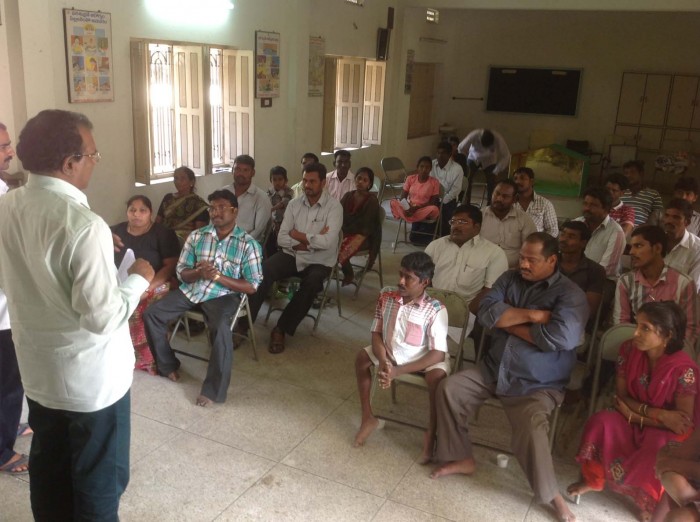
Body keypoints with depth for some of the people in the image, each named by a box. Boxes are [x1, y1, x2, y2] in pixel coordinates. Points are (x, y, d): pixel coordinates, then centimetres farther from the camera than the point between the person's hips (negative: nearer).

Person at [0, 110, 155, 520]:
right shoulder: (84, 225, -28)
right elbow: (102, 318, -27)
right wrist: (138, 279, -10)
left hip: (38, 370, 7)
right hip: (92, 379, -7)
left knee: (48, 466, 25)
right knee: (99, 478, 14)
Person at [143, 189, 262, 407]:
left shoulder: (248, 244, -6)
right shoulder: (196, 236, 5)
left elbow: (252, 287, -9)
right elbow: (181, 273, 6)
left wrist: (217, 276, -20)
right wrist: (198, 272, -18)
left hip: (223, 294, -4)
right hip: (191, 289, 5)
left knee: (220, 328, -35)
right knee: (151, 313, -11)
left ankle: (213, 389, -20)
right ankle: (167, 365, 10)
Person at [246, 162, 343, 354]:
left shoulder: (334, 206, -8)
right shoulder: (294, 204, 5)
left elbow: (327, 241, -21)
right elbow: (281, 239, -1)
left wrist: (297, 234, -10)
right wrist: (311, 241, -14)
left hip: (319, 262, -3)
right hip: (292, 255, 3)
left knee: (311, 284, -35)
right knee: (263, 269, -25)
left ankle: (281, 329, -18)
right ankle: (243, 322, -21)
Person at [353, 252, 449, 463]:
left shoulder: (435, 310, -26)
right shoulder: (386, 298, -14)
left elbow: (438, 354, -27)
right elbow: (376, 333, -5)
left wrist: (399, 370, -31)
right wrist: (383, 362, -25)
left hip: (424, 359, -5)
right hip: (391, 352, 5)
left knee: (438, 375, -33)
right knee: (362, 357, -10)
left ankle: (431, 434, -9)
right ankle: (368, 418, 5)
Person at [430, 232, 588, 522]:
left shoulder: (570, 294, -11)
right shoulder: (510, 278, 5)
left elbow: (560, 337, -28)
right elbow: (486, 313, -8)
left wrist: (509, 322, -15)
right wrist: (530, 315, -19)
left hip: (537, 385, -5)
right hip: (493, 369, 6)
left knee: (530, 427, -30)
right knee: (448, 389, -7)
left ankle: (551, 494, -6)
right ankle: (462, 459, 10)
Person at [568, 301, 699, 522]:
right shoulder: (629, 350, -12)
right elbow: (621, 397, -6)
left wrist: (636, 415, -22)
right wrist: (658, 413, -22)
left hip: (667, 431, -3)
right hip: (631, 420, 4)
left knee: (658, 448, -36)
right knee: (601, 421, -26)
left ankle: (652, 502, -3)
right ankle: (592, 478, 0)